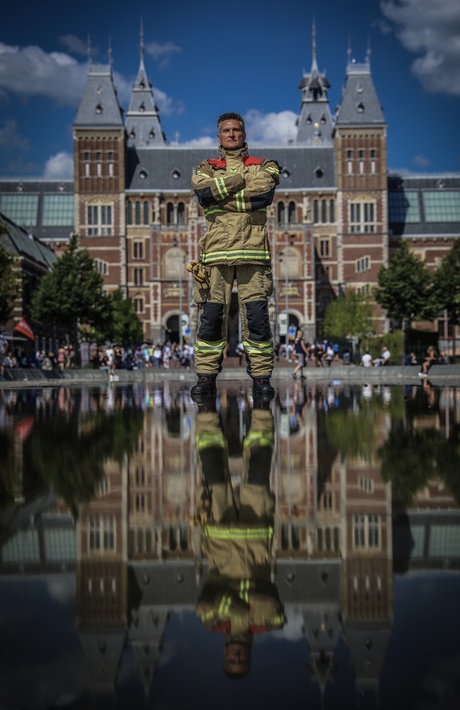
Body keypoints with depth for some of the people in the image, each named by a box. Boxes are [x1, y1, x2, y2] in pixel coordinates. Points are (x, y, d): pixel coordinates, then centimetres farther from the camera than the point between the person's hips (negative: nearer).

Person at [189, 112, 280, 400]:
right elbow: (204, 192, -6)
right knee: (210, 316, -2)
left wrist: (220, 196, -4)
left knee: (257, 316, -5)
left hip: (252, 250, -1)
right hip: (216, 251, 1)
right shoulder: (206, 169, 18)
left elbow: (263, 195, -8)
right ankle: (206, 376, 6)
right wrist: (242, 178, -5)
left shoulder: (264, 167, 14)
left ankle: (262, 377, 2)